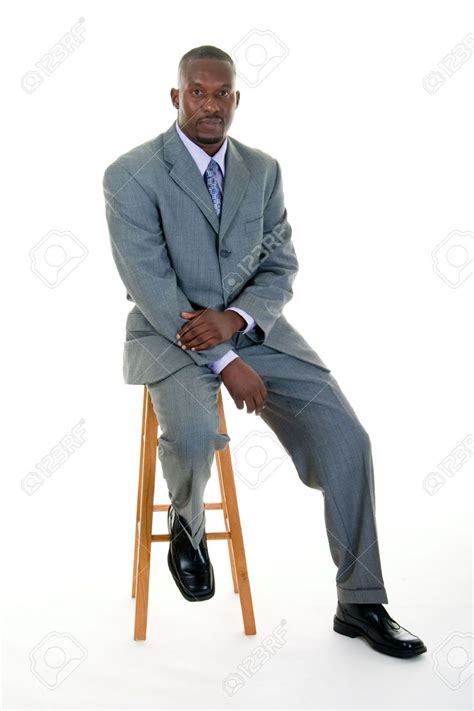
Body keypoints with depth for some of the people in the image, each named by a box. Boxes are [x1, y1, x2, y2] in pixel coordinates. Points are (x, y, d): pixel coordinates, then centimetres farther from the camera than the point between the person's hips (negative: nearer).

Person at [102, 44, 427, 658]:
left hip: (252, 328, 4)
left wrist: (233, 319, -16)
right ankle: (187, 524, 4)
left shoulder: (263, 170, 7)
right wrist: (224, 362, -21)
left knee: (345, 437, -12)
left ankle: (360, 604, 5)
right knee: (192, 432, -35)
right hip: (171, 332, -4)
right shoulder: (131, 175, -8)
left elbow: (280, 268, 5)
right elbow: (150, 287, -15)